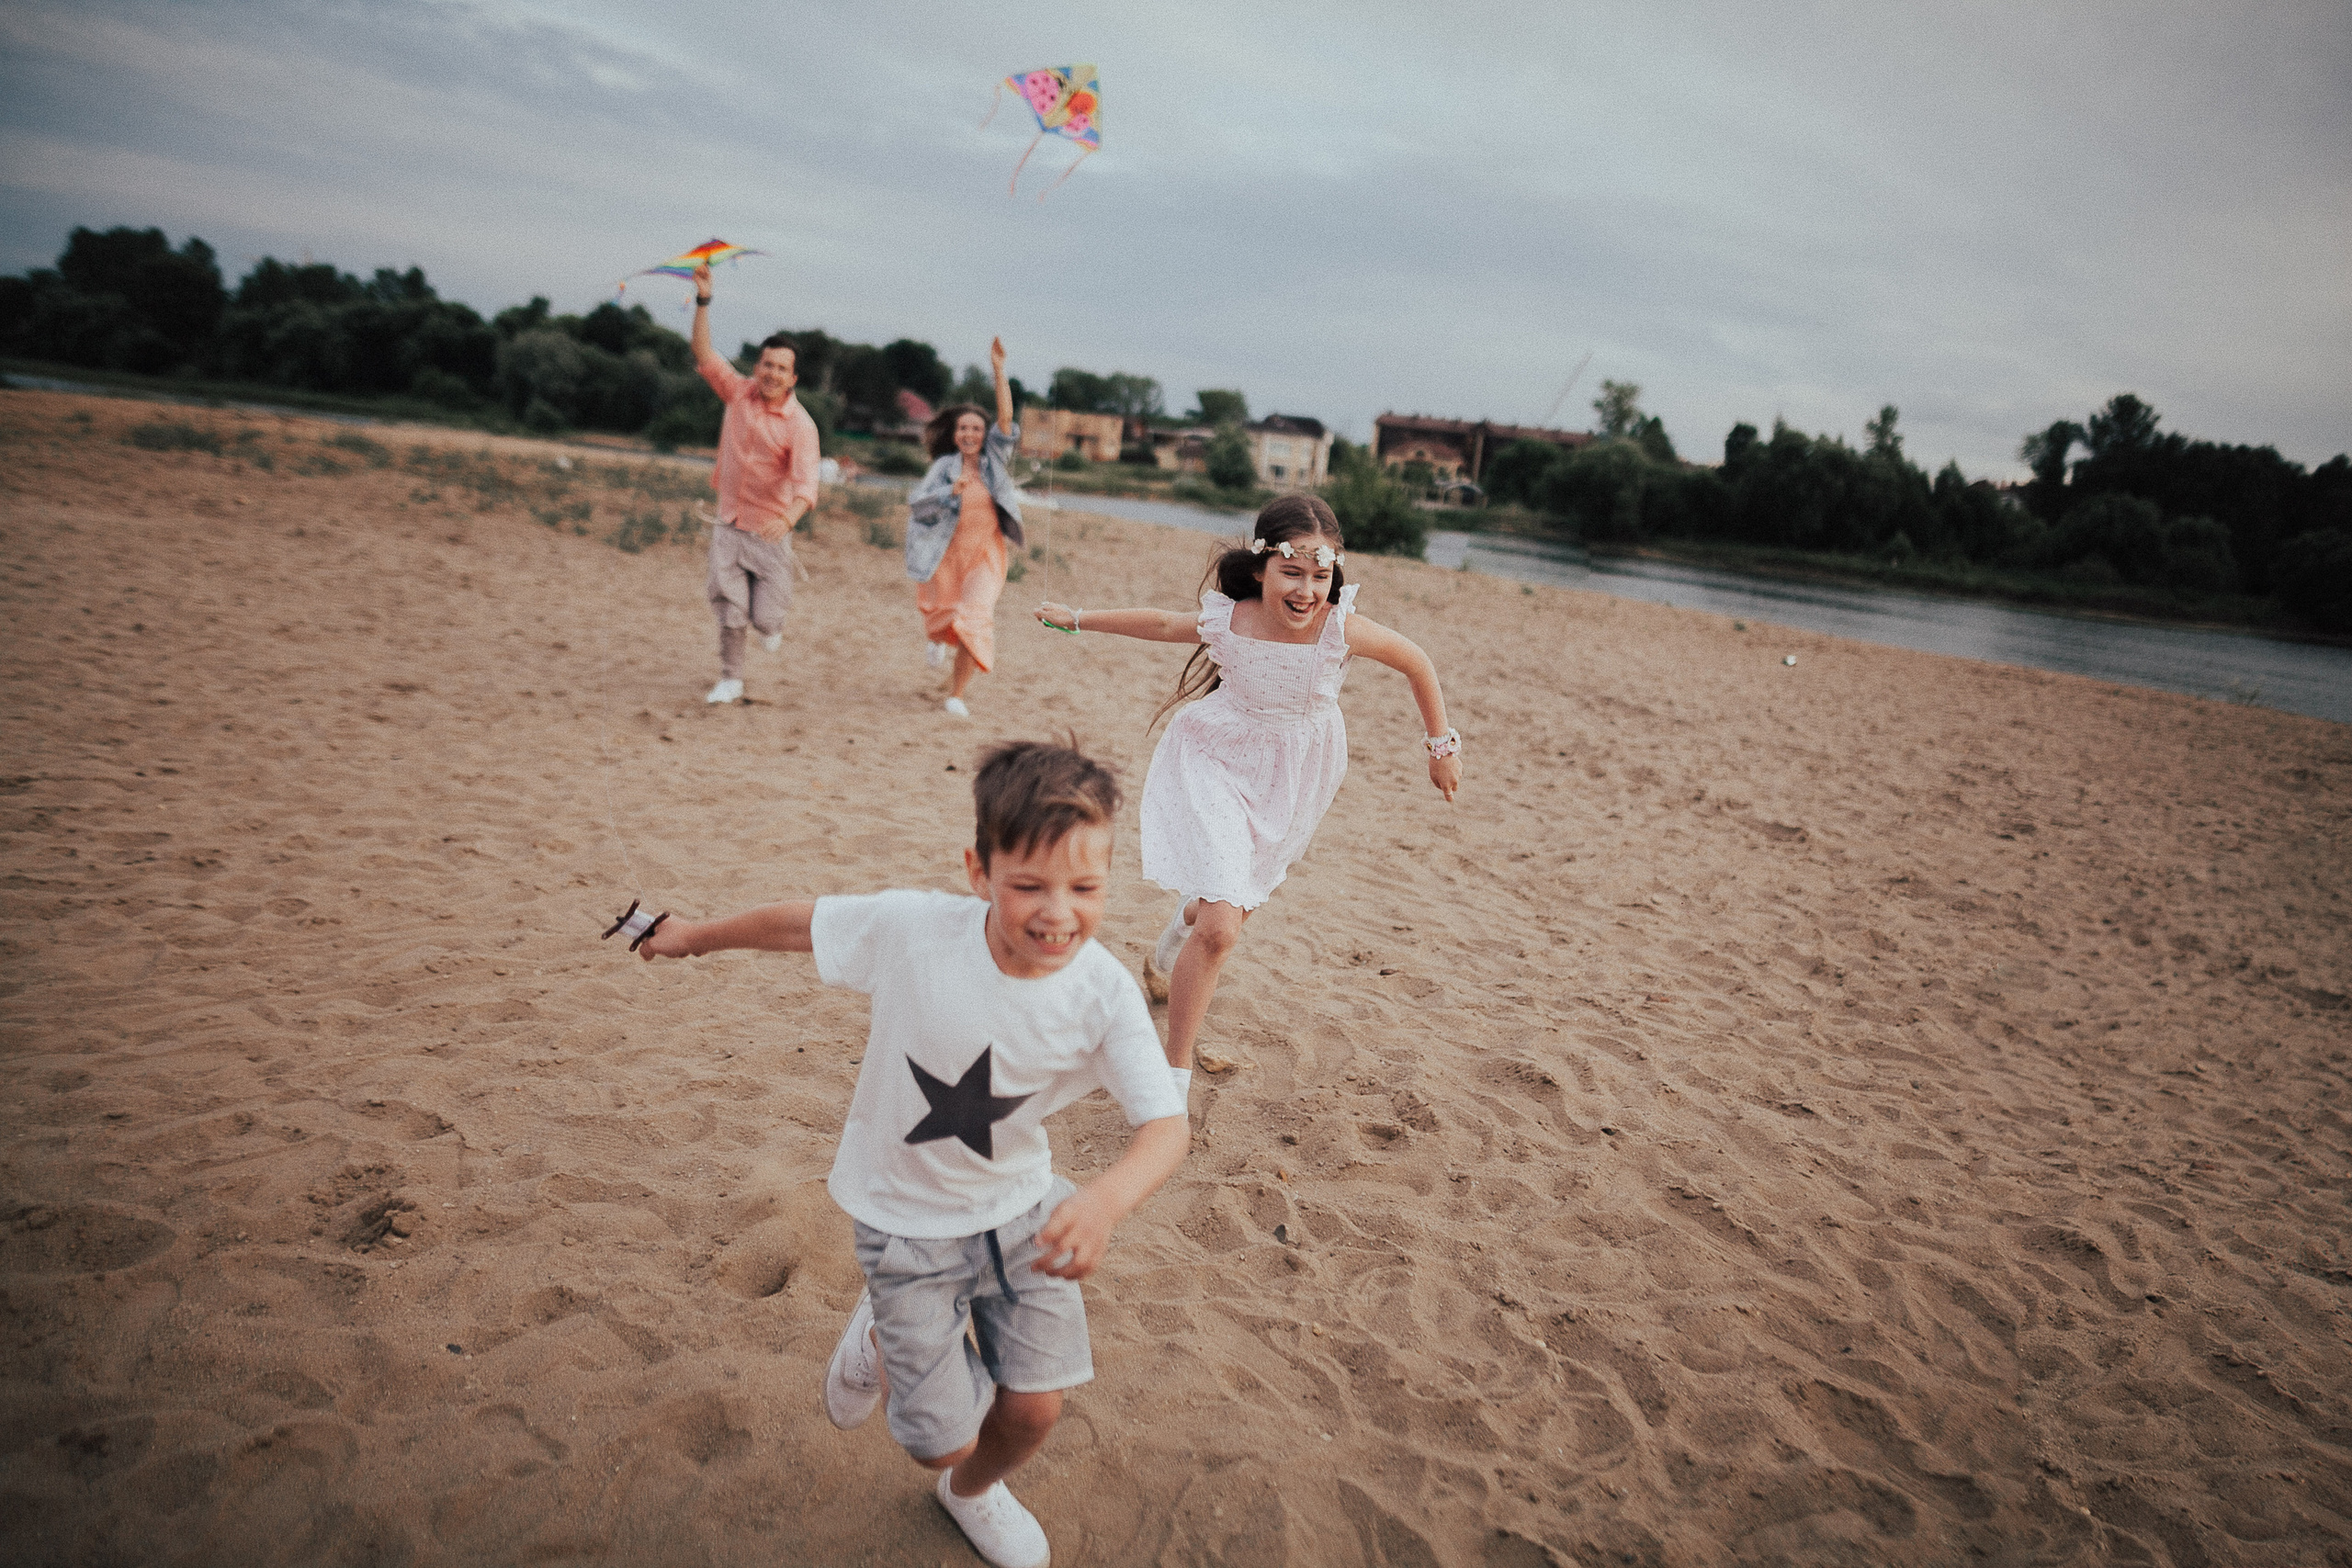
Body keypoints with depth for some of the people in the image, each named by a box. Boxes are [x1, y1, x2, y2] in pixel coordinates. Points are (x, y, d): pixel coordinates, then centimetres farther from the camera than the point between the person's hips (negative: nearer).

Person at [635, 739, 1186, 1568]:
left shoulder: (1105, 993, -25)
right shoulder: (911, 929, -28)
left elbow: (1168, 1125, -30)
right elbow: (798, 923, -11)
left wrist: (1107, 1198, -50)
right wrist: (698, 935, 6)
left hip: (1020, 1207, 2)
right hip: (906, 1215, -1)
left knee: (1034, 1407, 6)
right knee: (945, 1438, 3)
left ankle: (974, 1492, 45)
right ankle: (881, 1334, 38)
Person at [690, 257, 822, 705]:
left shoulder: (800, 425, -15)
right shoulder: (739, 392, 0)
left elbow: (806, 484, -25)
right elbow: (703, 353, 2)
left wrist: (788, 519, -45)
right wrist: (703, 300, -9)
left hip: (770, 532, -3)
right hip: (728, 526, 3)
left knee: (764, 617, -1)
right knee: (730, 610, -1)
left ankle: (771, 620, 36)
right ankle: (730, 680, 15)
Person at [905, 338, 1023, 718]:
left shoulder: (994, 459, -2)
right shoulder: (944, 466, -5)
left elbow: (1005, 419, -15)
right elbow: (917, 502, -14)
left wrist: (999, 371, -24)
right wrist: (951, 492, -29)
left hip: (986, 554, -1)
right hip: (949, 552, 1)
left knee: (975, 618, -16)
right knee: (942, 614, 17)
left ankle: (956, 695, -6)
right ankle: (940, 640, 57)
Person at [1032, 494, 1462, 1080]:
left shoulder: (1342, 629, -22)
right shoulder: (1225, 622, -20)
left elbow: (1417, 664, -5)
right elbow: (1160, 623, 1)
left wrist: (1442, 747, 4)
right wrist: (1077, 618, 13)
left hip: (1290, 785, 3)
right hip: (1217, 769, -2)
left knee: (1229, 905, 23)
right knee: (1219, 928, -18)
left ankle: (1164, 962, 61)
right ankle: (1176, 1072, 1)